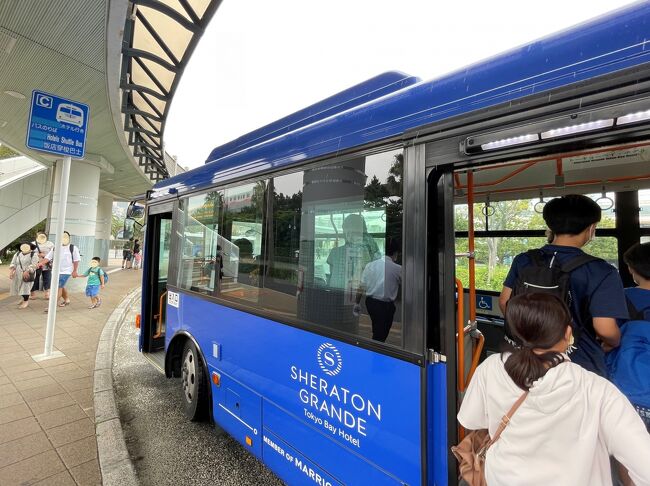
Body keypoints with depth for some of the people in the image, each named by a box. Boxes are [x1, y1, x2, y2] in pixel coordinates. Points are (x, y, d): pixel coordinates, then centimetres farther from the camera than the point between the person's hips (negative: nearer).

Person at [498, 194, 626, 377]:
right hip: (580, 366, -3)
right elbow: (605, 328, -19)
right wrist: (611, 344, 4)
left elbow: (504, 301, 1)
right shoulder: (601, 272, -16)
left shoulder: (523, 261, -5)